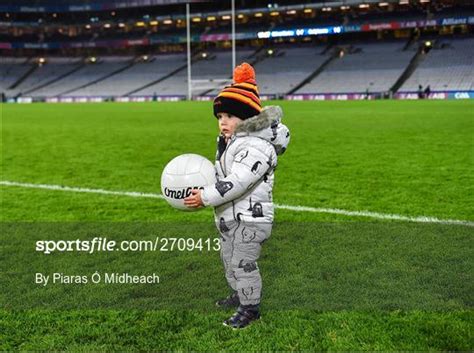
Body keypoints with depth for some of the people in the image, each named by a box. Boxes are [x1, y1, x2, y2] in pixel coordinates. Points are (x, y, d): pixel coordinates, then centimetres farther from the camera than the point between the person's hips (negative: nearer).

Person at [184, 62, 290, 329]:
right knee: (229, 258, 22)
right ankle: (240, 295, 40)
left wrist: (206, 198, -25)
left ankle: (250, 309, 8)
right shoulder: (229, 143, 10)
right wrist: (203, 190, 3)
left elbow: (236, 182, -30)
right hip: (231, 217, 10)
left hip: (251, 218, -10)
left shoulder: (255, 147, -24)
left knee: (242, 262, -6)